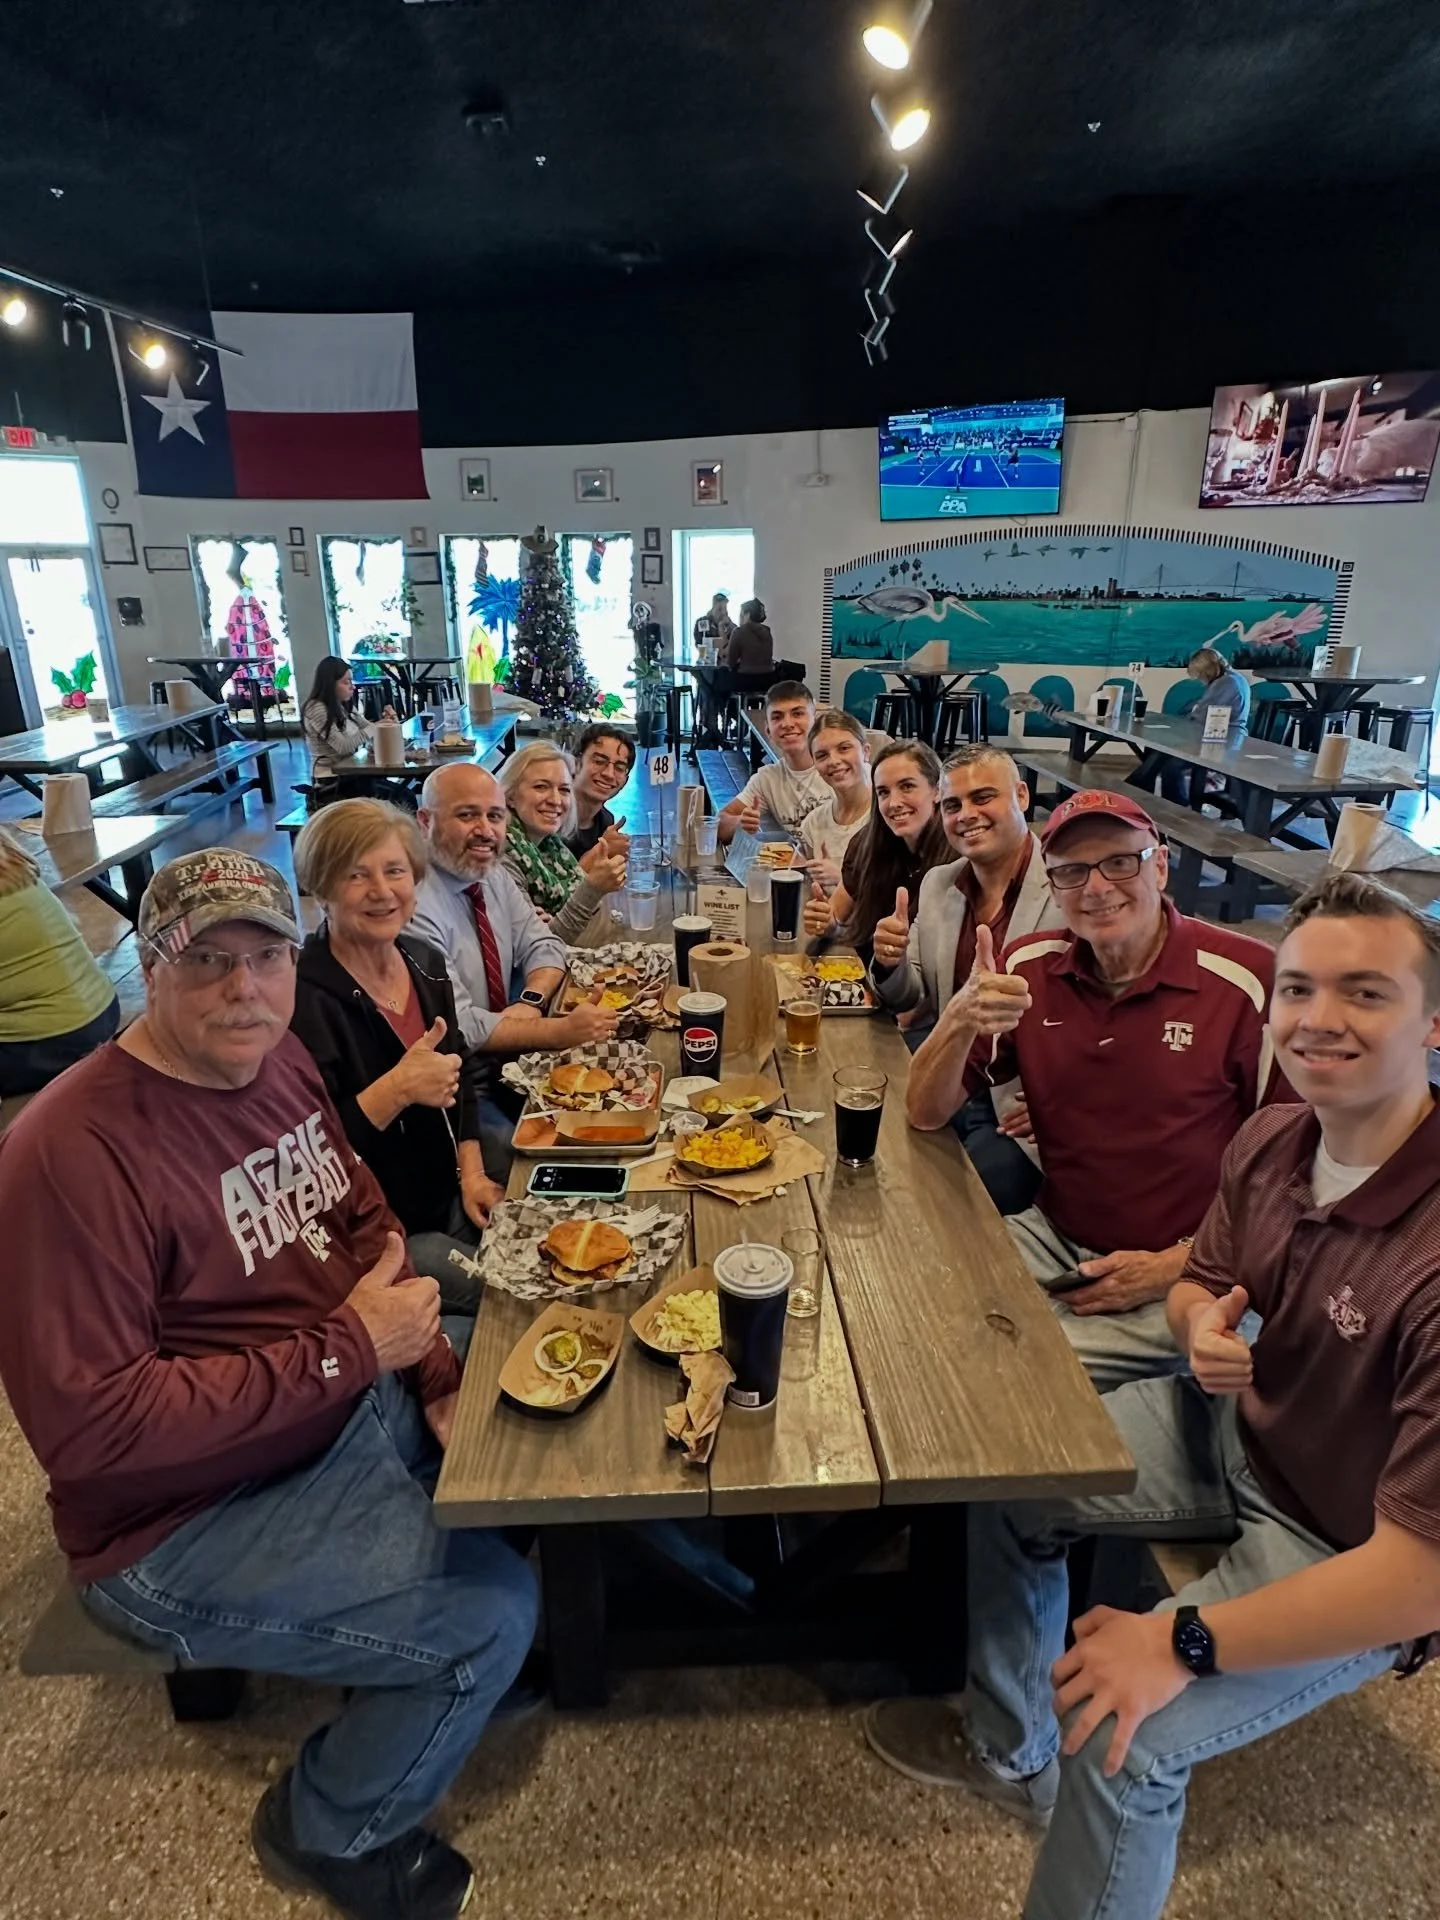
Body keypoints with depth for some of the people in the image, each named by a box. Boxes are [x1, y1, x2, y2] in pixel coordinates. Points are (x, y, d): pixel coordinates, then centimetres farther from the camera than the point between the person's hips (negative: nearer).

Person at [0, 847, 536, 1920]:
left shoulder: (280, 1062, -3)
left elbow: (366, 1220, 7)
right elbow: (89, 1428, -28)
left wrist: (438, 1369, -6)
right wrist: (346, 1350, -27)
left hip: (364, 1387, 8)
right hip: (186, 1525, -7)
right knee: (491, 1611, -13)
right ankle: (330, 1831, 17)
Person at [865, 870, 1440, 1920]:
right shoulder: (1271, 1140, -12)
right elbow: (1200, 1283, 7)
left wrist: (1187, 1643, -26)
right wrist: (1203, 1328, -18)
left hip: (1349, 1551, -7)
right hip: (1240, 1425, 7)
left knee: (1122, 1735, -21)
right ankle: (1008, 1748, 32)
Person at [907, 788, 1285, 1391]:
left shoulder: (1247, 979, -15)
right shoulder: (1029, 968, -3)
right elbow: (926, 1114, -4)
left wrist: (1175, 1267, -12)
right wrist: (960, 1022, -25)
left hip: (1187, 1273, -4)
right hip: (1054, 1239, 4)